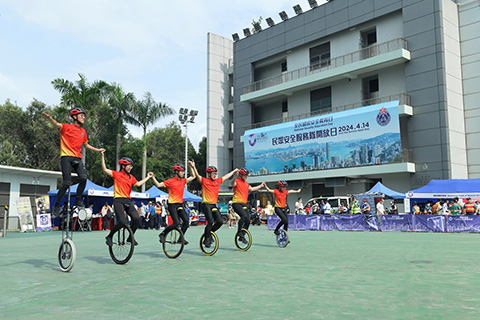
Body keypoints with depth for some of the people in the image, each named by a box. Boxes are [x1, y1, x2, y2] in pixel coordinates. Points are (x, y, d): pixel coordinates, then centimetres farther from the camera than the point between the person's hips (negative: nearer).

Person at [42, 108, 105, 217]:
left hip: (77, 158, 5)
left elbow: (86, 145, 31)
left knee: (83, 178, -18)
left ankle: (78, 200, 2)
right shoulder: (67, 127, 1)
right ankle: (56, 206, 6)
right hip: (66, 157, -5)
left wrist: (98, 150, 30)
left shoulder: (83, 131, 18)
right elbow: (57, 124, -19)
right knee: (66, 183, -11)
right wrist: (49, 117, -39)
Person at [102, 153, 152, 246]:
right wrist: (102, 157, -7)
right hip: (118, 200, -5)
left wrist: (148, 177, 27)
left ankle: (131, 237, 4)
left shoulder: (131, 177, 18)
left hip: (127, 201, 5)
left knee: (136, 218, -17)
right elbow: (104, 169, -2)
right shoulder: (116, 174, 4)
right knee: (122, 222, -20)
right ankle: (109, 237, 4)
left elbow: (138, 184, 21)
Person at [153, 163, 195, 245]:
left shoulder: (183, 180, 12)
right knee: (176, 222, -17)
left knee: (186, 221, -6)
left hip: (180, 205, 6)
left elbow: (193, 177, 24)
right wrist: (153, 177, -22)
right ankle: (162, 234, 3)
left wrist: (191, 167, 17)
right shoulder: (170, 181, -6)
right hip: (172, 205, -6)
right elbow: (158, 185, -11)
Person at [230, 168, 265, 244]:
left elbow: (252, 189, 33)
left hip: (244, 204, 8)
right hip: (236, 203, -8)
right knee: (244, 216, -30)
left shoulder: (246, 183, 19)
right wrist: (236, 175, -47)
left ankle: (242, 236, 17)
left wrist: (261, 185, 40)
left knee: (248, 220, 3)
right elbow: (232, 183, -30)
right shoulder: (237, 181, -6)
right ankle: (239, 232, -13)